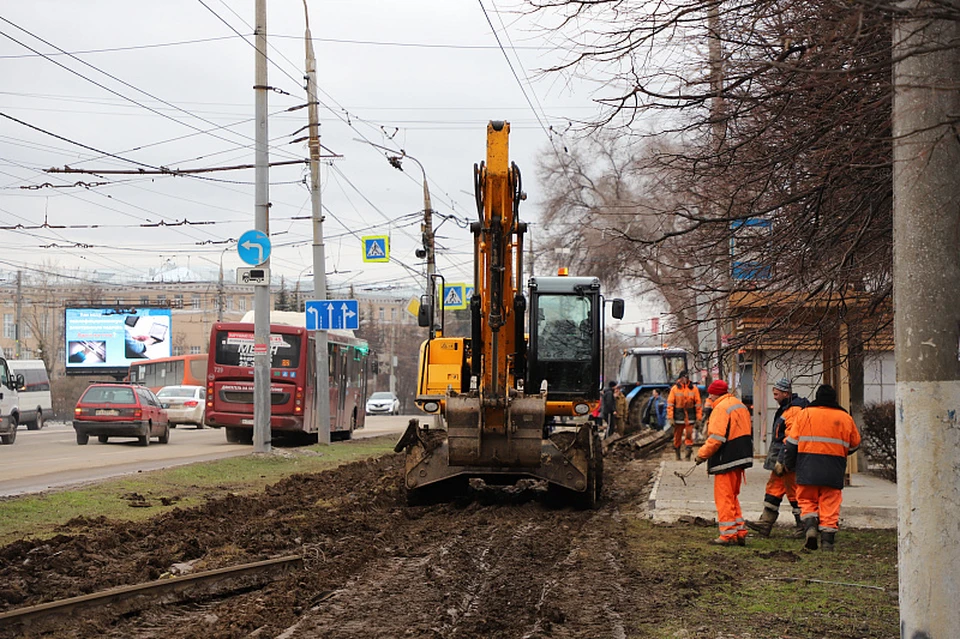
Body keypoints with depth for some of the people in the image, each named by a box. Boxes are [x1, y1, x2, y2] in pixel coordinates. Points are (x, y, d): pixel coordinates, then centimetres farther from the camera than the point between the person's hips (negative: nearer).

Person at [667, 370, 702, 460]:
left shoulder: (694, 389, 2)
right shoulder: (674, 389, 0)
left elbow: (698, 403, 3)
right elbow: (670, 404, -1)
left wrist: (699, 417, -1)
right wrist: (670, 417, -6)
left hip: (689, 416, 0)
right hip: (678, 415, 0)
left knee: (689, 435, -6)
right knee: (677, 435, 8)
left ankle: (689, 451, -2)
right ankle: (677, 454, 20)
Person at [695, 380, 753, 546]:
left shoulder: (721, 408, -15)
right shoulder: (740, 406, 15)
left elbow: (716, 438, -21)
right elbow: (748, 432, 21)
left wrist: (702, 454, -11)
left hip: (726, 460, -9)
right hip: (740, 458, 9)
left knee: (724, 498, -2)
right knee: (732, 497, 18)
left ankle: (728, 535, -2)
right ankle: (740, 533, 16)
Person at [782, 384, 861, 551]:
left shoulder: (805, 414, 4)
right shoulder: (845, 418, 7)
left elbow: (791, 442, 5)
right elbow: (854, 445, 18)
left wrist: (788, 464, 16)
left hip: (808, 469, -1)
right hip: (833, 471, 1)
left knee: (807, 501, 12)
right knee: (830, 505, 4)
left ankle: (810, 525, -11)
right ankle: (827, 541, 1)